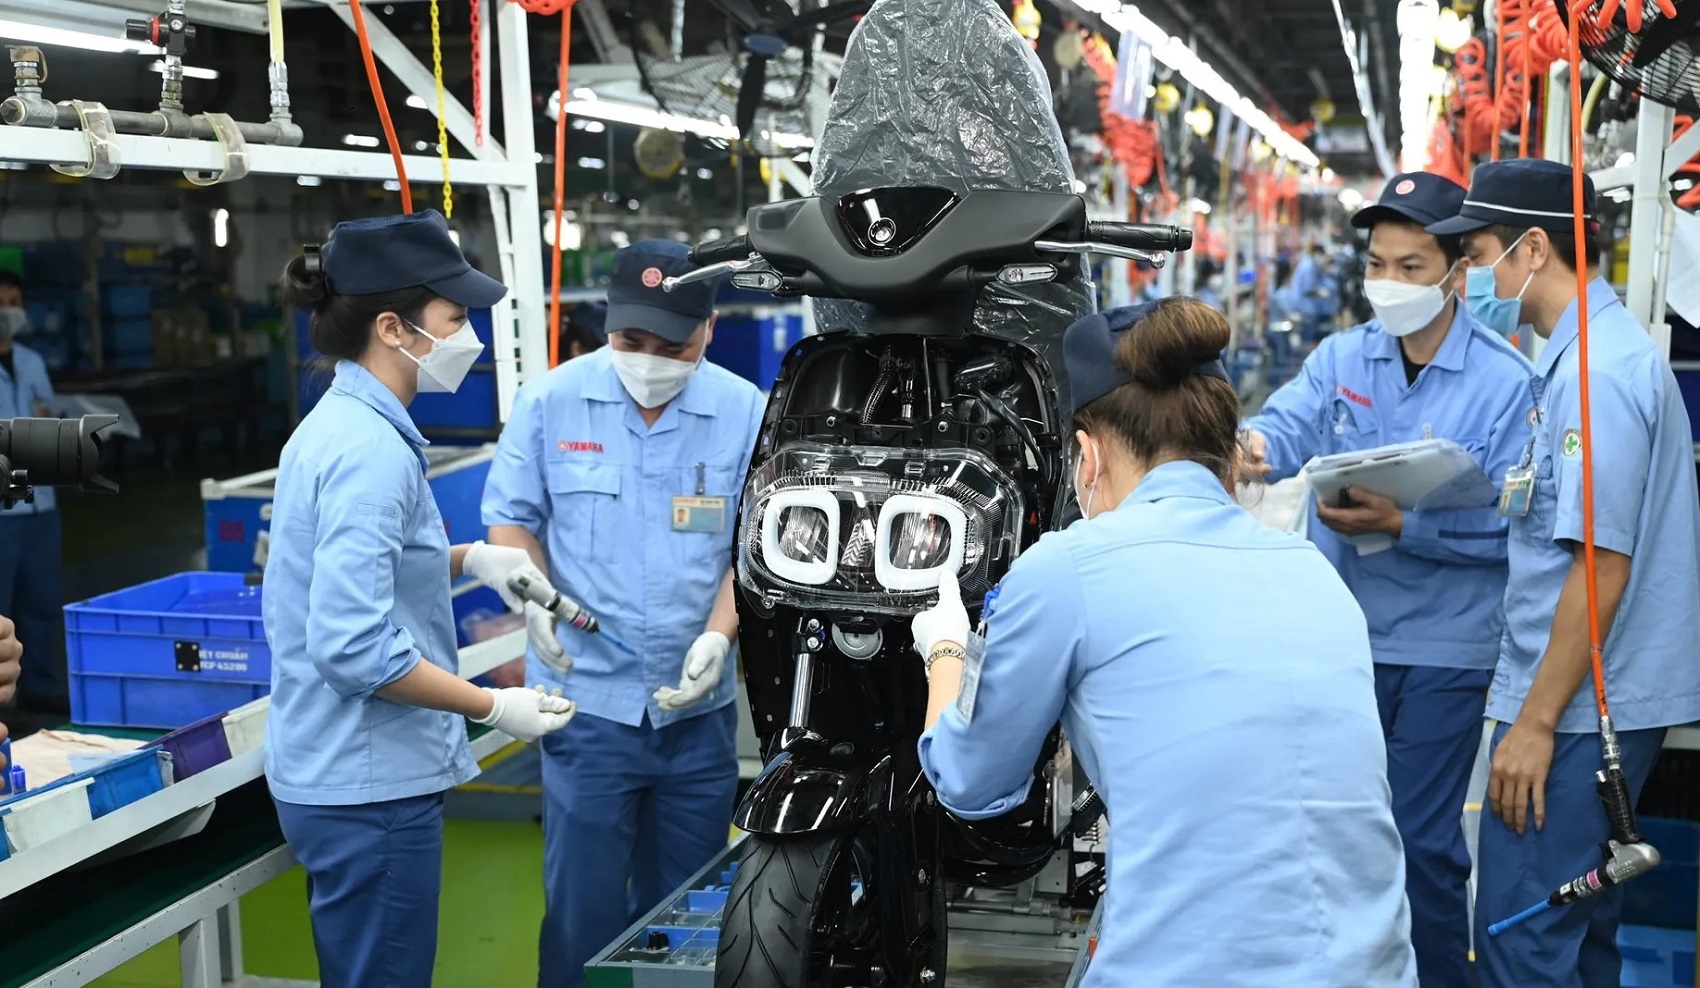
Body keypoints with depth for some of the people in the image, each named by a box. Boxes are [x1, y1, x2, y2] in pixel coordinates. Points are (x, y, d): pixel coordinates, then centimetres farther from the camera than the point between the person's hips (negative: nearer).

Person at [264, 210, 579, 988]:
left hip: (334, 774, 10)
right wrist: (495, 707, -17)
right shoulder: (371, 450, -22)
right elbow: (355, 650, -27)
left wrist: (469, 558, 12)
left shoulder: (338, 422, 8)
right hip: (369, 787, -10)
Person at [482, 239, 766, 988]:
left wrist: (719, 636, -14)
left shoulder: (745, 413, -3)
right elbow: (510, 518, 4)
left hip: (697, 705, 2)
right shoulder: (550, 401, -4)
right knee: (584, 907, 2)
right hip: (589, 700, -1)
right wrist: (535, 598, -13)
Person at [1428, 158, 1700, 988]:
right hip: (1602, 703, 10)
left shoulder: (1593, 374, -19)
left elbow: (1603, 566, -22)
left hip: (1578, 707, -10)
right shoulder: (1602, 349, 13)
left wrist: (1537, 721, -18)